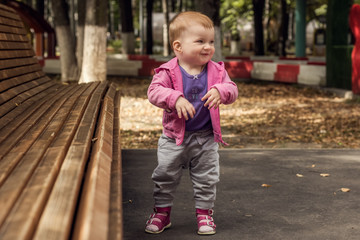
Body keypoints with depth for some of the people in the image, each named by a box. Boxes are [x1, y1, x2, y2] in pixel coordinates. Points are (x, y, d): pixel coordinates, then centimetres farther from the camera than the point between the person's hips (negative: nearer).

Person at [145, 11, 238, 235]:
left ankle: (204, 213, 25)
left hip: (205, 139, 2)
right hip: (174, 137, -1)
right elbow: (154, 91, -21)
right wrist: (176, 99, -37)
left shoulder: (216, 70, -3)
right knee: (165, 177, 8)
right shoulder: (169, 71, -13)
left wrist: (220, 91, -29)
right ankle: (162, 212, 25)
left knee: (207, 179, 8)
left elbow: (232, 89, -6)